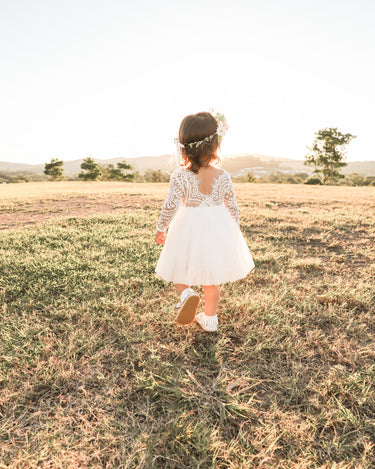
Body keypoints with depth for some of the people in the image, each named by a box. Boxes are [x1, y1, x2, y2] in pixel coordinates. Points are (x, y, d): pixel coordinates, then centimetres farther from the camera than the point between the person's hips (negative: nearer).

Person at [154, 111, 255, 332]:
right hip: (217, 230, 2)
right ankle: (210, 318, 28)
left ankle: (187, 294, -9)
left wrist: (160, 228, 0)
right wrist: (236, 227, 17)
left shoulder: (180, 175, -15)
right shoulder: (223, 176, -8)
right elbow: (232, 206, 0)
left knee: (180, 269, 21)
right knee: (212, 276, 17)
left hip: (188, 230, -2)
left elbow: (170, 206, -15)